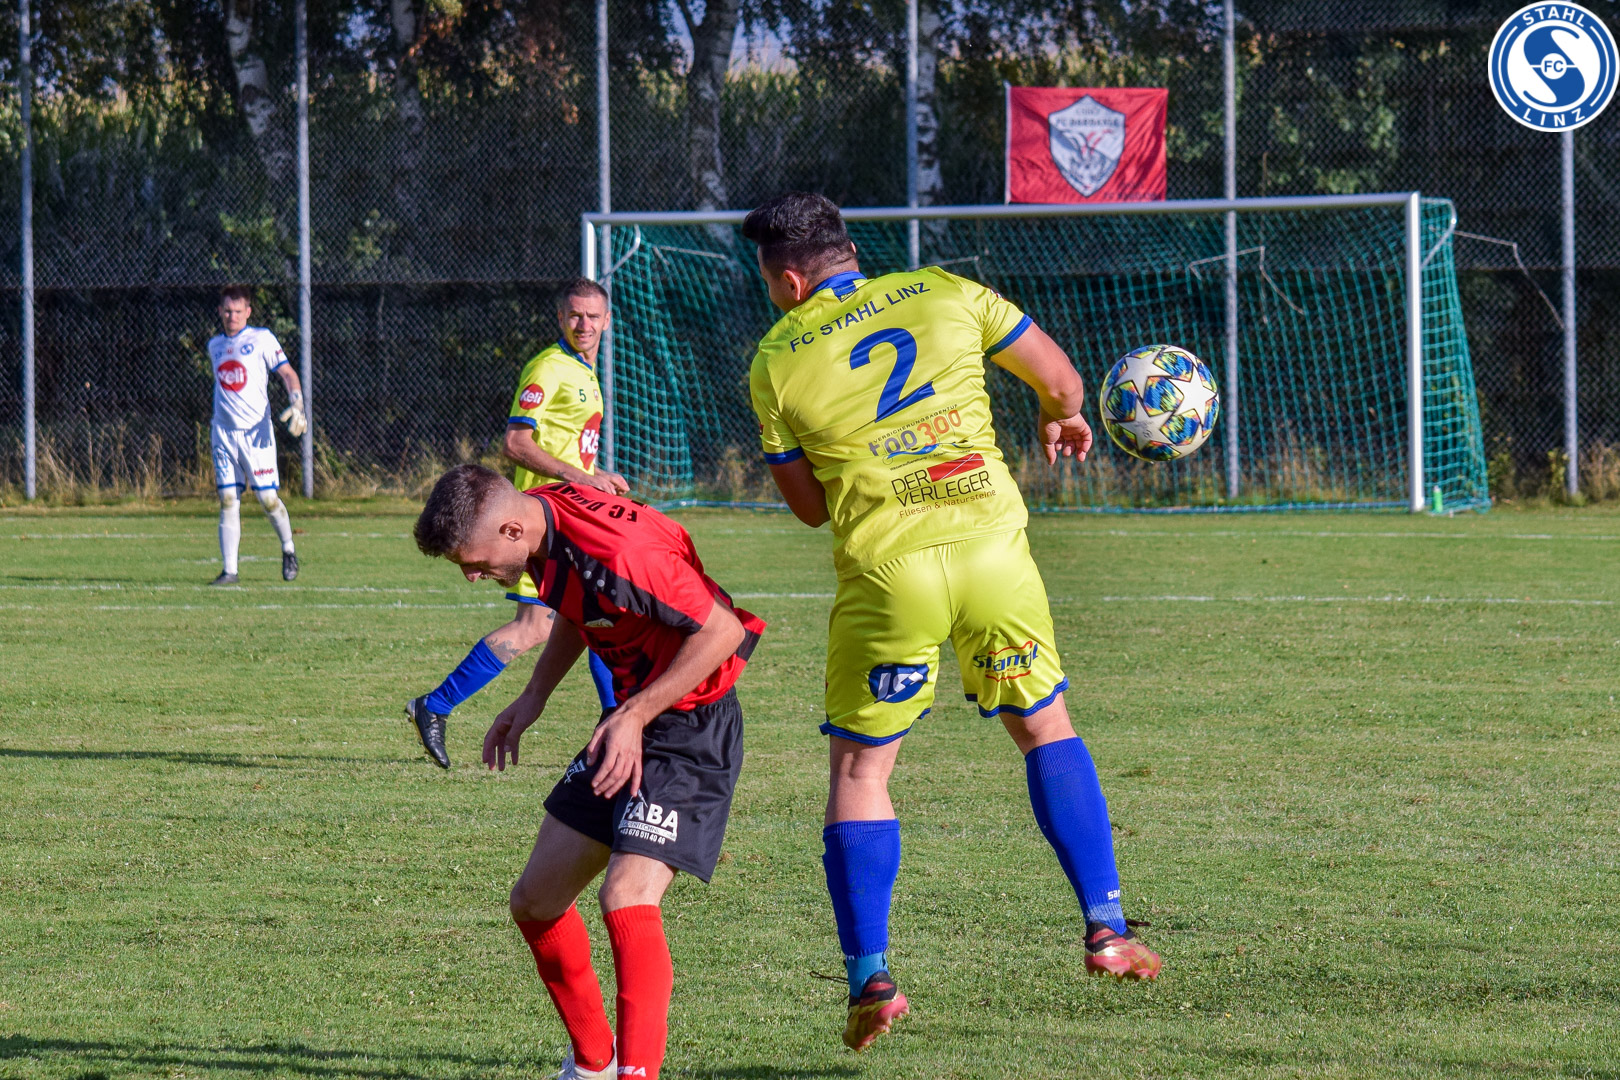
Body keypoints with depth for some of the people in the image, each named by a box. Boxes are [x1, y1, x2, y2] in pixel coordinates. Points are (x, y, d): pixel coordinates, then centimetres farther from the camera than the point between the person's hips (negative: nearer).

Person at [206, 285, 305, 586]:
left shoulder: (261, 339, -1)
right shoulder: (215, 345, 15)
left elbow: (288, 373, -6)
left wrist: (296, 406, -23)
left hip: (256, 432, -4)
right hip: (223, 434, 4)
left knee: (268, 498, -6)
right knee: (227, 500, -3)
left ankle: (288, 550, 19)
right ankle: (229, 570, -2)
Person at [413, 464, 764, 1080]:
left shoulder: (616, 554, -31)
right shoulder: (544, 516, -3)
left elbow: (721, 629, -25)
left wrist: (635, 716, -23)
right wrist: (533, 699, 13)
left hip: (692, 728, -9)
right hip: (629, 721, 10)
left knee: (626, 897, -24)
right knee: (535, 902, 11)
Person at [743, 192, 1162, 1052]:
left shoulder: (776, 361, 4)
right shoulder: (946, 296, 8)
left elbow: (808, 505, 10)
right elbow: (1060, 380, 12)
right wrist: (1060, 420, 34)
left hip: (885, 570, -2)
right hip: (992, 545, 2)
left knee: (857, 771, 11)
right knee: (1046, 729, 20)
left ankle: (870, 977, 3)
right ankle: (1106, 930, 12)